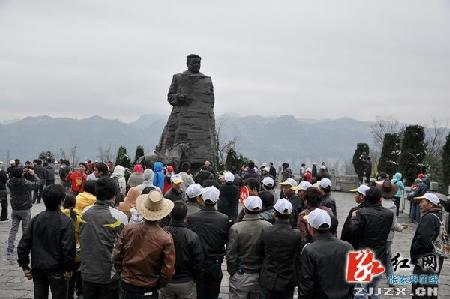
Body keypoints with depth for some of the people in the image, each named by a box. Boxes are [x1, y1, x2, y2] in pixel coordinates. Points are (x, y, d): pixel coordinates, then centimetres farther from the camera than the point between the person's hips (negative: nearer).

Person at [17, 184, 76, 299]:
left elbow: (23, 244, 1)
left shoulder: (36, 219, 1)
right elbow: (68, 247, -19)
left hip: (37, 268, 5)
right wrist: (69, 268, -7)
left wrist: (25, 266, 8)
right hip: (57, 269, -4)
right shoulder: (65, 221, -14)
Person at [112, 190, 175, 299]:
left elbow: (116, 257, -3)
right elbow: (168, 271, -14)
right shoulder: (166, 239, -19)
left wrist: (122, 273, 13)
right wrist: (157, 285, 4)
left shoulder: (128, 229, -12)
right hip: (148, 289, -3)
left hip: (126, 284, 3)